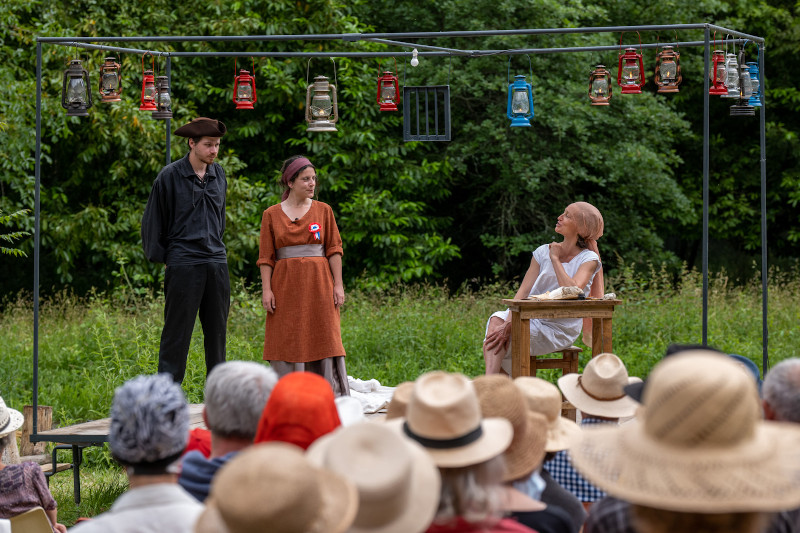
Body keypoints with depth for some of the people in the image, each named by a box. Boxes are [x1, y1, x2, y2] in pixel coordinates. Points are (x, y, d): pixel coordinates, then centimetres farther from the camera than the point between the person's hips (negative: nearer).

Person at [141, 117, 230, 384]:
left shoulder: (219, 175, 11)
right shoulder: (170, 176, -4)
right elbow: (152, 221, 2)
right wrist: (162, 256, 2)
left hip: (217, 262, 5)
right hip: (183, 264, -5)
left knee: (217, 330, 8)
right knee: (177, 332, -3)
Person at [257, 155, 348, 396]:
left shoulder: (323, 210, 7)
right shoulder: (272, 215, 4)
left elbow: (334, 249, 5)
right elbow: (266, 256, 3)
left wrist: (338, 284, -2)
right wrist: (266, 289, -6)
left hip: (318, 284, 0)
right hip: (286, 285, 0)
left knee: (324, 338, -3)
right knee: (287, 340, 0)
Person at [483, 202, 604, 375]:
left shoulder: (588, 259, -4)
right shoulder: (543, 252, 9)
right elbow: (524, 291, 0)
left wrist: (555, 259, -12)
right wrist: (509, 322, -17)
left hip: (560, 330, -4)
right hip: (533, 318, 4)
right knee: (497, 320, -30)